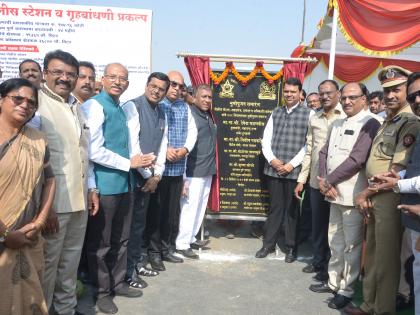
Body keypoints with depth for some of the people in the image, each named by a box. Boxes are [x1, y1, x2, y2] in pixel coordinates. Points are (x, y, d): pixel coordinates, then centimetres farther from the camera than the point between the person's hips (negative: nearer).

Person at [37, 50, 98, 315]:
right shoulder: (37, 103, -9)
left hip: (79, 200, 7)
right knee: (47, 263, 4)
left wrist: (91, 189, 16)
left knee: (71, 260, 17)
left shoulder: (77, 106, 16)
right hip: (53, 201, -7)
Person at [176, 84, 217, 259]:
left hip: (207, 172, 8)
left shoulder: (208, 117, 12)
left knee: (200, 208, 15)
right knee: (189, 208, -1)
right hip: (193, 172, -8)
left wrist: (212, 167, 15)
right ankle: (182, 244, 11)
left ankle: (191, 238, 27)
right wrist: (183, 177, -19)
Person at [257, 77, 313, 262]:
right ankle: (269, 244, 23)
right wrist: (272, 159, -5)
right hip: (274, 168, 3)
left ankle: (291, 247, 20)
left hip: (295, 170, -3)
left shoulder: (309, 114, -2)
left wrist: (292, 164, -11)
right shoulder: (276, 113, 12)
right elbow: (266, 139, 10)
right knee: (275, 207, 12)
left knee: (292, 209, 6)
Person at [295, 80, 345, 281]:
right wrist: (301, 179, 11)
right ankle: (318, 260, 31)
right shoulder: (314, 119, 10)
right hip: (316, 181, 5)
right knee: (317, 224, 15)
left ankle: (330, 267, 21)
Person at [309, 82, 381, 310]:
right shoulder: (337, 124, 15)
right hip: (334, 192, 7)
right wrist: (324, 181, -6)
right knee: (335, 241, 16)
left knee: (351, 244, 3)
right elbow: (324, 152, 10)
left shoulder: (369, 124, -10)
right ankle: (333, 282, 30)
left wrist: (328, 181, -12)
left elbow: (356, 160, -19)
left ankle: (346, 290, 15)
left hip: (352, 194, -7)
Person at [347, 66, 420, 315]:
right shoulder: (388, 120, 16)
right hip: (375, 196, 9)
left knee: (386, 257, 2)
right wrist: (367, 194, 6)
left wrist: (366, 193, -11)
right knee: (372, 253, 17)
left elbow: (398, 170, -18)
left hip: (390, 197, -9)